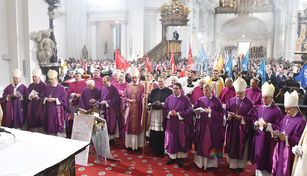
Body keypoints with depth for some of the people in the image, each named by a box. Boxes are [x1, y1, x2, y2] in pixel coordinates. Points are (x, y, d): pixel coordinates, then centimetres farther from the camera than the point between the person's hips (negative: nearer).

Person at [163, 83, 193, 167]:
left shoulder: (185, 99, -5)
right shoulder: (169, 98, 6)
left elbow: (189, 110, -9)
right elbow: (164, 108, 7)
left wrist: (178, 114, -16)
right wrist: (170, 113, -13)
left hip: (181, 123, -3)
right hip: (171, 123, 3)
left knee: (180, 140, 4)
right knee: (171, 140, 6)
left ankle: (179, 157, 17)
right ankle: (172, 157, 19)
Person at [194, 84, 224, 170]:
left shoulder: (216, 101, -2)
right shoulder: (200, 100, 7)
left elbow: (220, 114, -7)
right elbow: (195, 110, 7)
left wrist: (210, 112, -18)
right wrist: (197, 113, -14)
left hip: (212, 126, -3)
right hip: (201, 125, 3)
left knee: (210, 143, 1)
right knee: (201, 143, 6)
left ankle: (210, 162, 14)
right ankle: (201, 161, 19)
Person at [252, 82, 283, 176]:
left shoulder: (277, 110, -11)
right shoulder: (260, 108, 7)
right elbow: (255, 119, 15)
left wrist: (267, 125, -21)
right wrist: (256, 123, -6)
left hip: (269, 138, -5)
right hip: (258, 136, 6)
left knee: (266, 158, 3)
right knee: (258, 156, 15)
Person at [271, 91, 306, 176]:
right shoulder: (286, 117, 6)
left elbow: (300, 140, -17)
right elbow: (279, 128, 12)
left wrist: (286, 138, -24)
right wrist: (276, 134, -8)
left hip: (290, 152, -6)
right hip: (280, 149, 6)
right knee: (277, 169, 15)